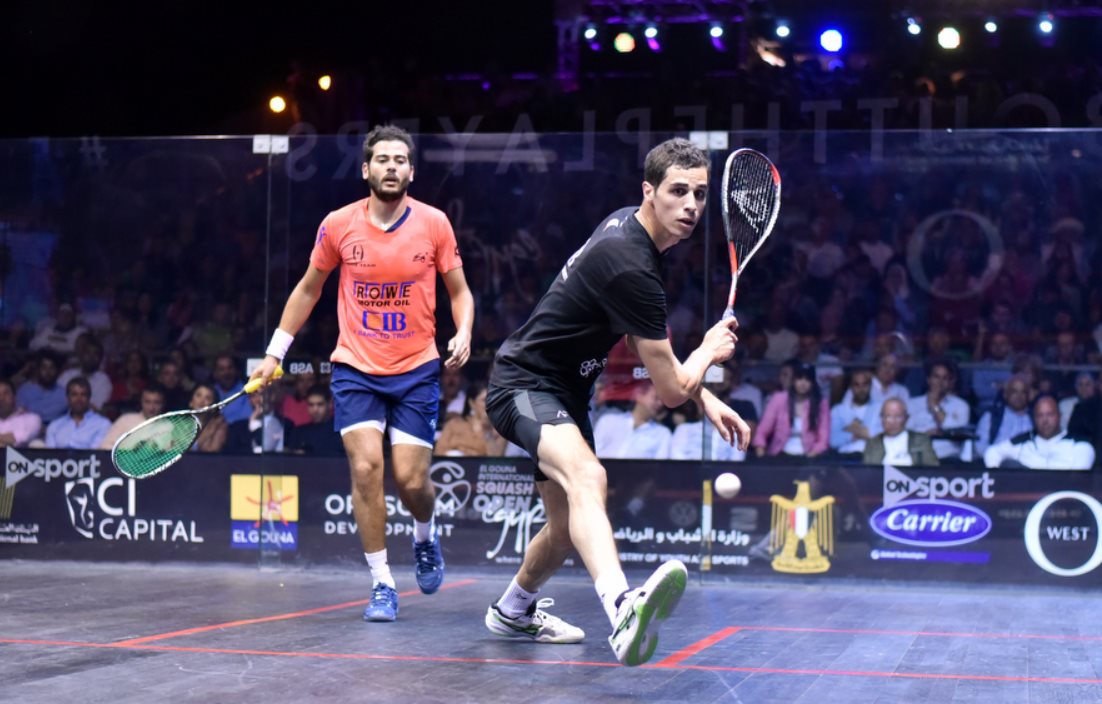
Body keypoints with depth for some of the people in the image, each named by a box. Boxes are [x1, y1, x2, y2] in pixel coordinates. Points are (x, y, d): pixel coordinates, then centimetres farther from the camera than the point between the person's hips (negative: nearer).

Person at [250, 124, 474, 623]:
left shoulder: (434, 224, -4)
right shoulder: (338, 225, -3)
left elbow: (459, 290, 6)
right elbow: (309, 288, 12)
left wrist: (463, 335, -14)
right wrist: (275, 352, 11)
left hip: (417, 371, 0)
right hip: (355, 368, 0)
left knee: (412, 479, -5)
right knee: (365, 467, -14)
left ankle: (425, 536, 32)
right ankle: (381, 583, -1)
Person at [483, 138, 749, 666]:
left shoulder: (627, 225, 5)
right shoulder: (629, 267, -26)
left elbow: (641, 340, 21)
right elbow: (671, 390, -18)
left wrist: (705, 397, 14)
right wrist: (709, 350, 2)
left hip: (563, 392, 11)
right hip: (522, 385, -11)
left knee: (568, 526, 25)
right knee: (587, 478, -40)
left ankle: (513, 610, 53)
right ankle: (623, 608, -68)